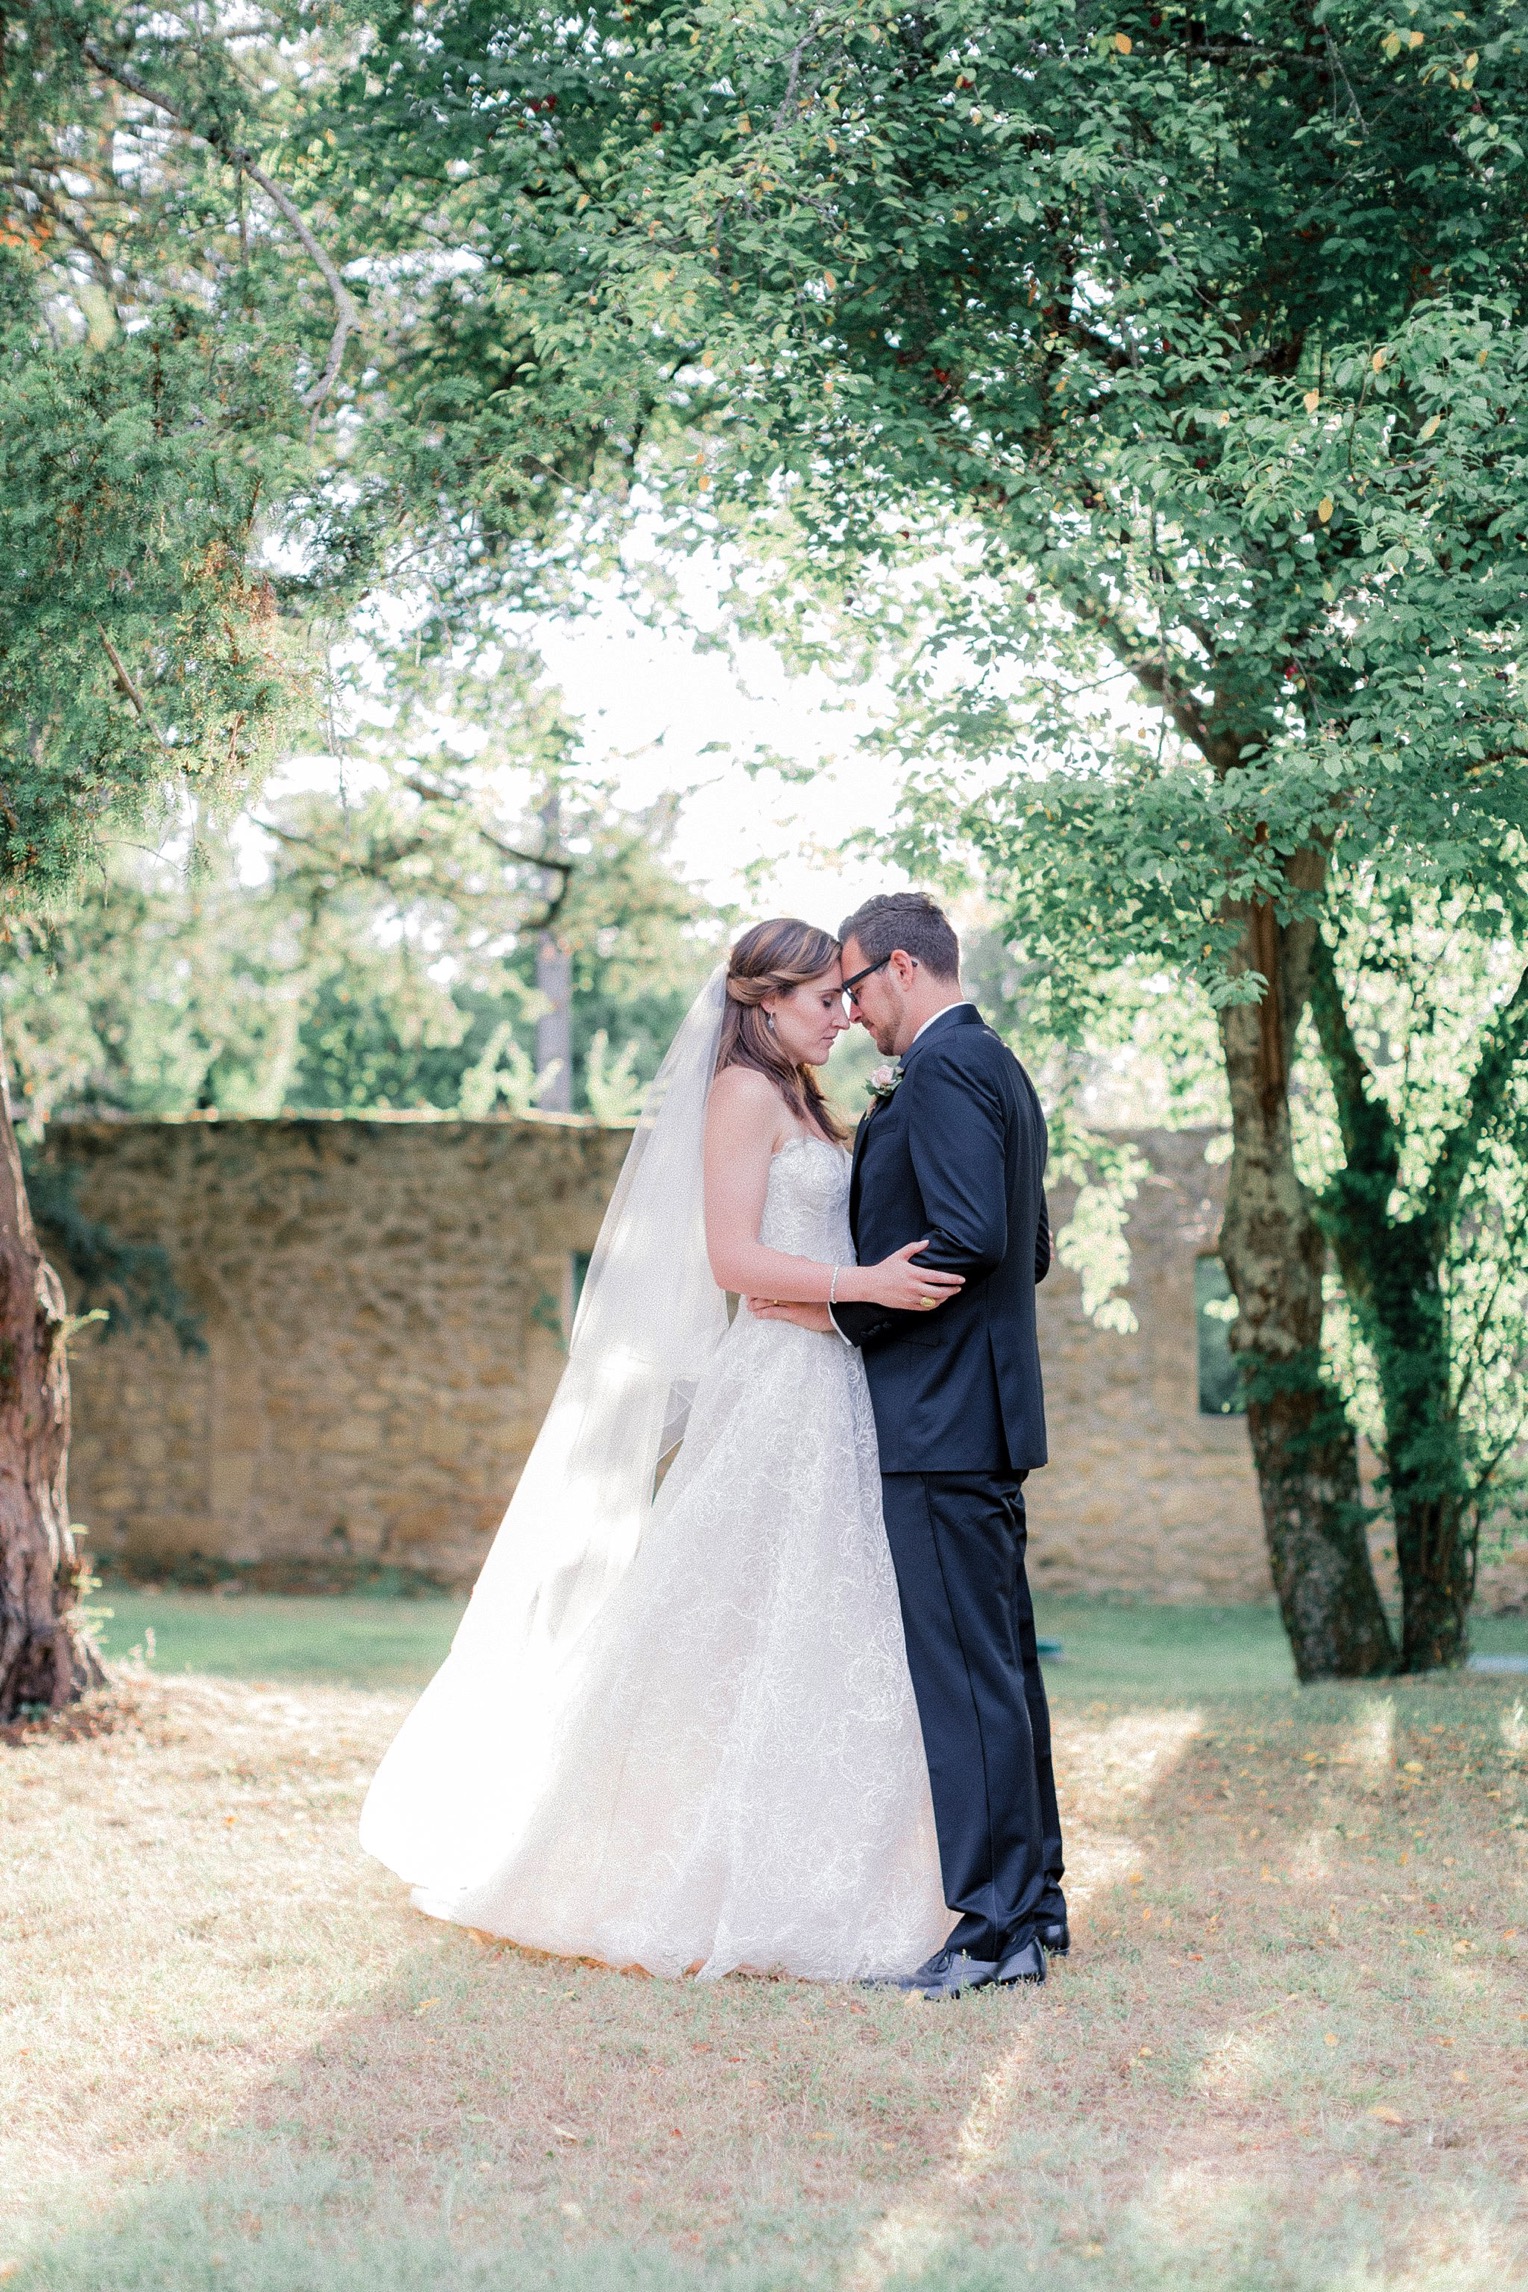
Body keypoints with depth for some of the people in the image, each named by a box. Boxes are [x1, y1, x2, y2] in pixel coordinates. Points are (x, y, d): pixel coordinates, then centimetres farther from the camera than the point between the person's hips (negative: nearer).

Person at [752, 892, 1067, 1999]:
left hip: (940, 1419, -11)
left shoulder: (941, 1069, -13)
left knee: (966, 1675, -8)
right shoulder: (998, 1067, 18)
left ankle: (995, 1930, -6)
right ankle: (1033, 1898, 22)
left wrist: (846, 1313, -14)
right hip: (985, 1418, 11)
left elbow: (970, 1238, -23)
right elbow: (1032, 1251, 23)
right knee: (1001, 1664, 15)